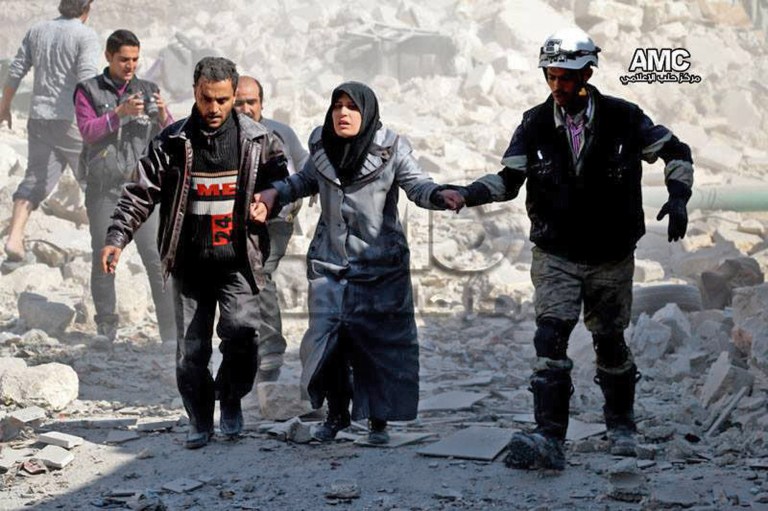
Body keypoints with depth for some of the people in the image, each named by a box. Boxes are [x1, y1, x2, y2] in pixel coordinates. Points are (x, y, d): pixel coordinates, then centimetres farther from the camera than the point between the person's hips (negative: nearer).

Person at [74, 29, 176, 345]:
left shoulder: (148, 91, 13)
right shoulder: (89, 91, 8)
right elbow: (87, 131, -5)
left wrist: (163, 116, -12)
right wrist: (120, 113, -18)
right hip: (103, 188, 0)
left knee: (157, 259, -8)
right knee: (103, 260, 3)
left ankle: (171, 333, -8)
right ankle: (106, 329, 13)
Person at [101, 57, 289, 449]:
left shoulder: (258, 141, 1)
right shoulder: (172, 142, 1)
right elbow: (140, 193, 2)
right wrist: (116, 237, -7)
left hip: (238, 262, -1)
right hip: (190, 265, 1)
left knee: (241, 330, -18)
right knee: (190, 350, 3)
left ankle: (231, 401, 7)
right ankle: (200, 420, 22)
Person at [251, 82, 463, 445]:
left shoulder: (390, 150, -7)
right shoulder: (322, 146, 4)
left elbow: (418, 186, -9)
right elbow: (306, 181, 22)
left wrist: (441, 195, -30)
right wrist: (273, 195, 9)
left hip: (381, 265, -3)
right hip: (330, 262, 3)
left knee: (380, 340, 0)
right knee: (326, 336, -2)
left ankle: (378, 420, 13)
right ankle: (336, 413, 18)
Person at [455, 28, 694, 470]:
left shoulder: (622, 118, -7)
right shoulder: (535, 126, -4)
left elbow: (676, 151, 5)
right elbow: (509, 180, -3)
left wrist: (678, 197, -9)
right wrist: (471, 194, -21)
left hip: (611, 258, 0)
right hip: (556, 256, 0)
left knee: (610, 342, 11)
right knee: (550, 340, -16)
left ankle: (621, 424, 35)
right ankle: (549, 440, -19)